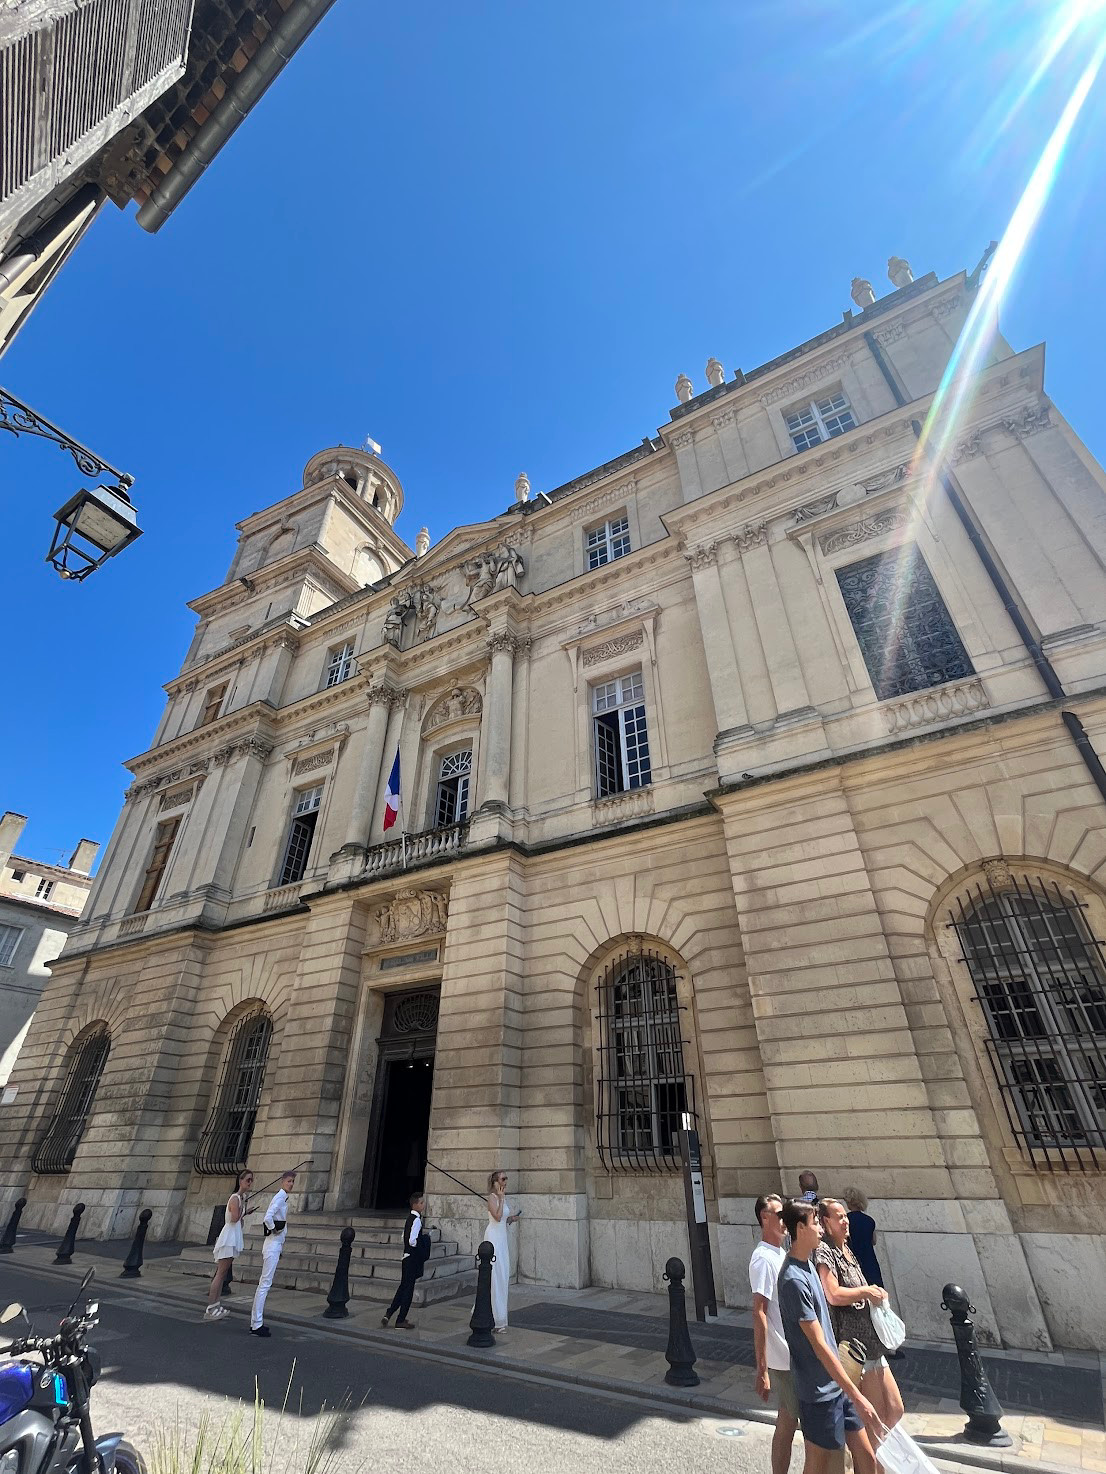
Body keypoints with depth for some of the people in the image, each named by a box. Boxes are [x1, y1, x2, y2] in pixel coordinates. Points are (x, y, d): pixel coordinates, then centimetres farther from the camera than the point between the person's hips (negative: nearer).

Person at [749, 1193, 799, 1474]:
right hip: (783, 1359, -8)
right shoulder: (764, 1258, -23)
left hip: (796, 1354, 8)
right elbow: (759, 1314, -23)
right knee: (787, 1424, 5)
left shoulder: (781, 1253, 6)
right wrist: (762, 1369, -22)